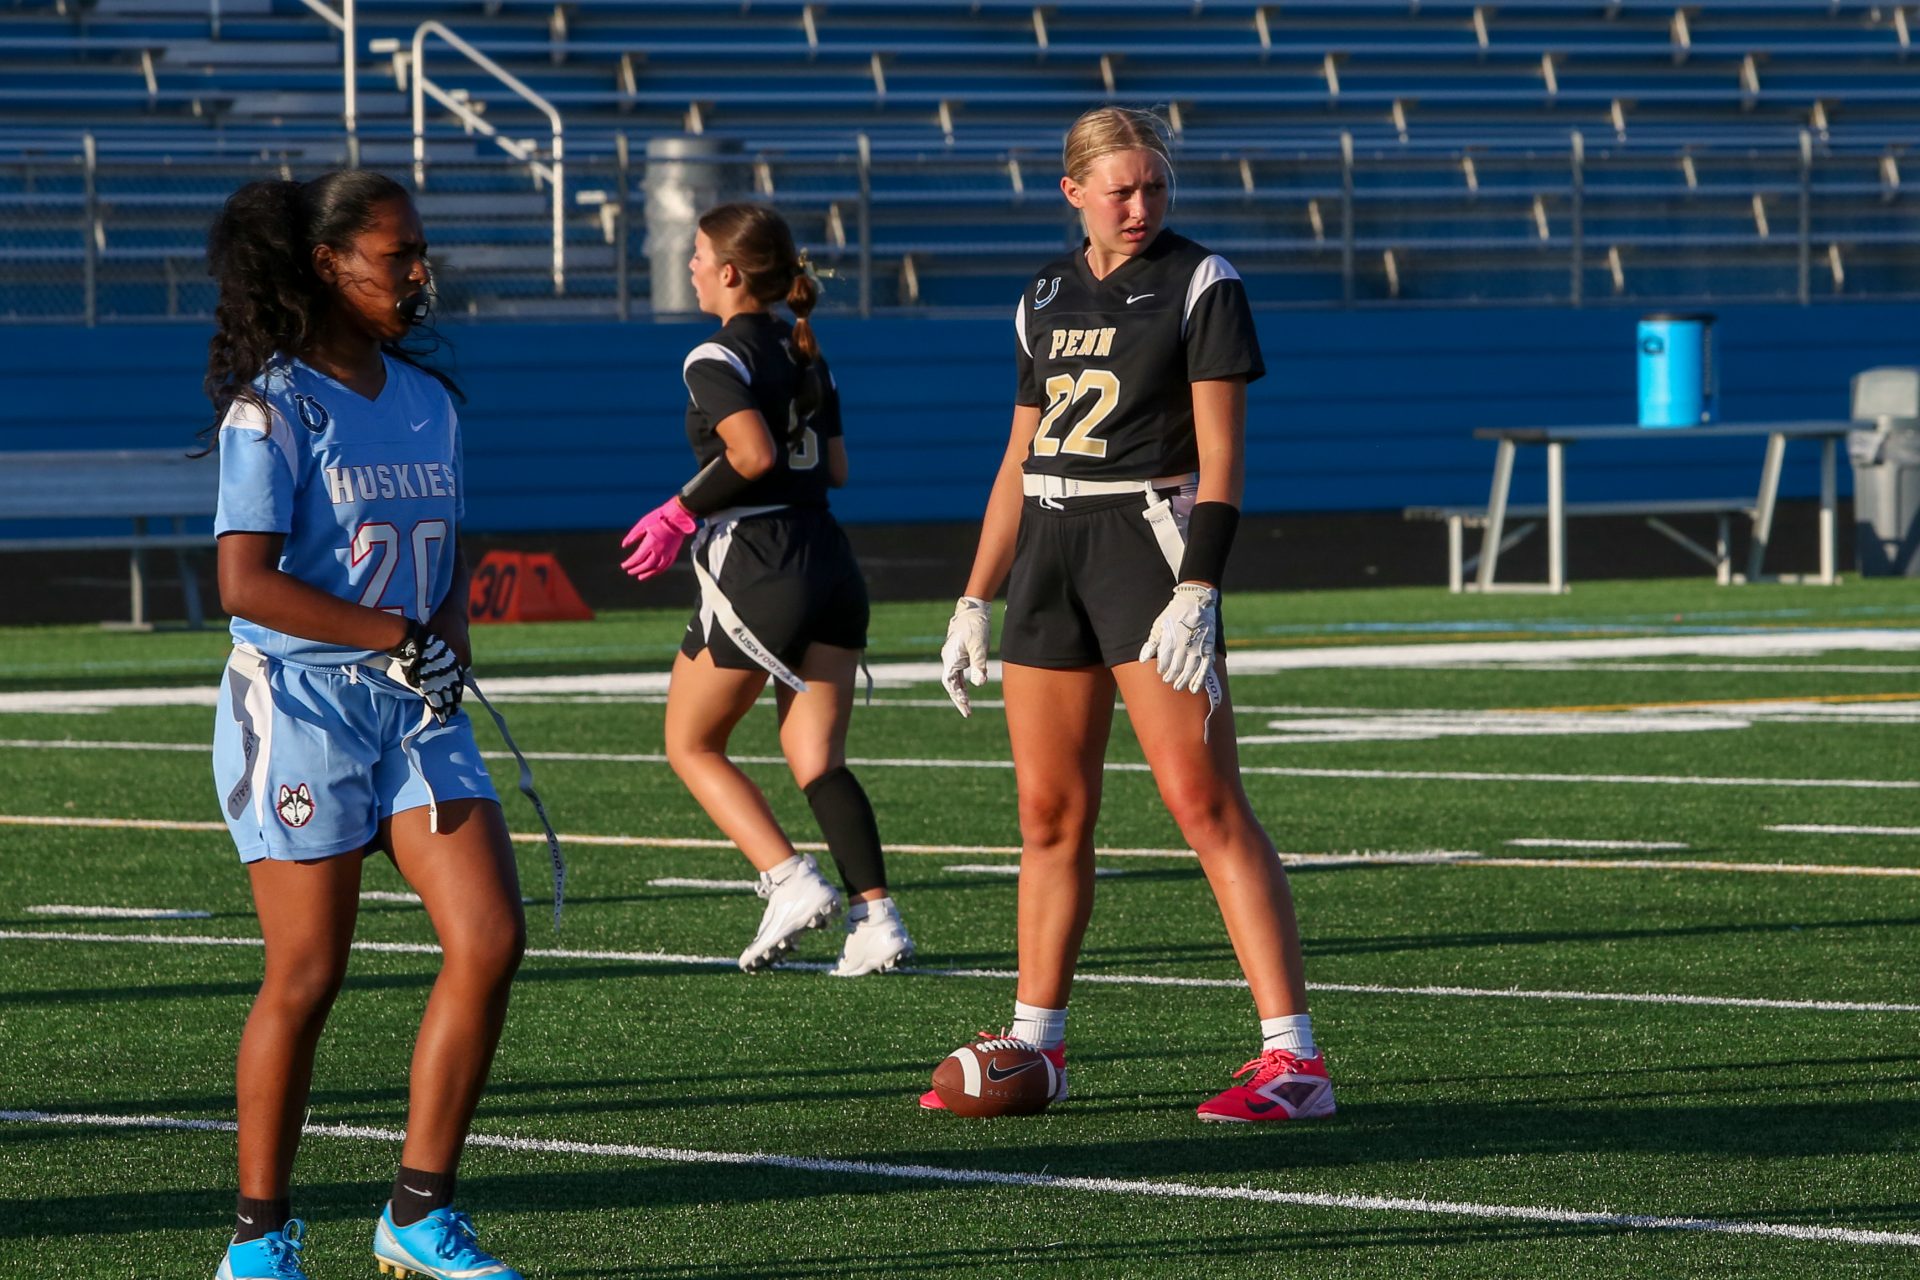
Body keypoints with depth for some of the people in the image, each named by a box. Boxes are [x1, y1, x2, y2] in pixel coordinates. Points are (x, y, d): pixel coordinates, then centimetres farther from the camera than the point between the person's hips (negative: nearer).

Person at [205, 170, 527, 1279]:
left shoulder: (428, 401, 13)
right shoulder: (274, 407, -9)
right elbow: (248, 583, -17)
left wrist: (451, 644, -1)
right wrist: (401, 636, -18)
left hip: (418, 709, 6)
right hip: (300, 705, -6)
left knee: (493, 938, -6)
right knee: (307, 977, -4)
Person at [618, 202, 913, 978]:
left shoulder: (716, 360, -10)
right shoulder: (805, 355, 14)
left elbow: (755, 454, -24)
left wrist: (682, 510, -14)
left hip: (754, 570, -7)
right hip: (827, 558, 7)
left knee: (691, 745, 9)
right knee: (816, 759, 5)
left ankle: (792, 882, -6)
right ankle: (876, 916, -11)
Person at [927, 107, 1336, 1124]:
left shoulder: (1201, 283, -4)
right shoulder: (1047, 296, 14)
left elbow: (1220, 455, -10)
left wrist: (1196, 592, -19)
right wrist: (975, 601, 16)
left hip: (1149, 543, -6)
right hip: (1049, 553, 6)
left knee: (1205, 805, -13)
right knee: (1050, 812, 9)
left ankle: (1293, 1057, -15)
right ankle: (1035, 1048, 20)